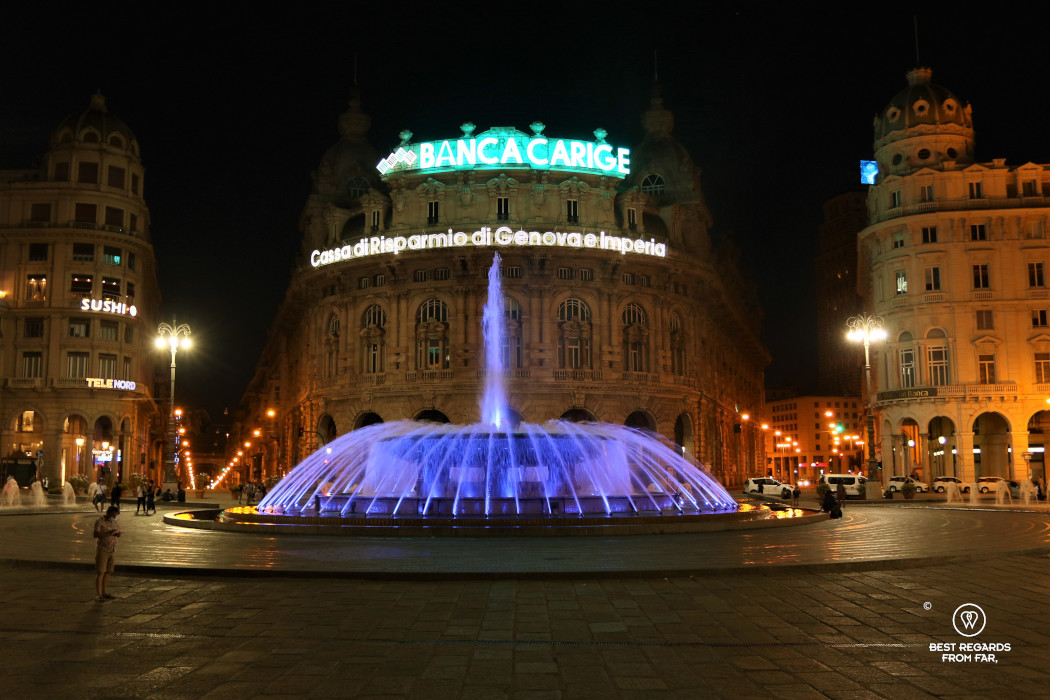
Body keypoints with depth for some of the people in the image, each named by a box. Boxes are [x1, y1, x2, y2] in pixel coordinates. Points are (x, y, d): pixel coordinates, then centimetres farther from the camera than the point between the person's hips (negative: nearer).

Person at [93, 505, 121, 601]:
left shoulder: (113, 522, 9)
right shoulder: (99, 522, -12)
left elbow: (118, 534, 14)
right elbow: (95, 534, -24)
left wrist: (118, 533, -10)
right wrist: (109, 533, -32)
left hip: (112, 550, 7)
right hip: (102, 550, -7)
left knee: (107, 572, 11)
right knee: (100, 573, -4)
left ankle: (105, 593, 19)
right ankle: (98, 595, 0)